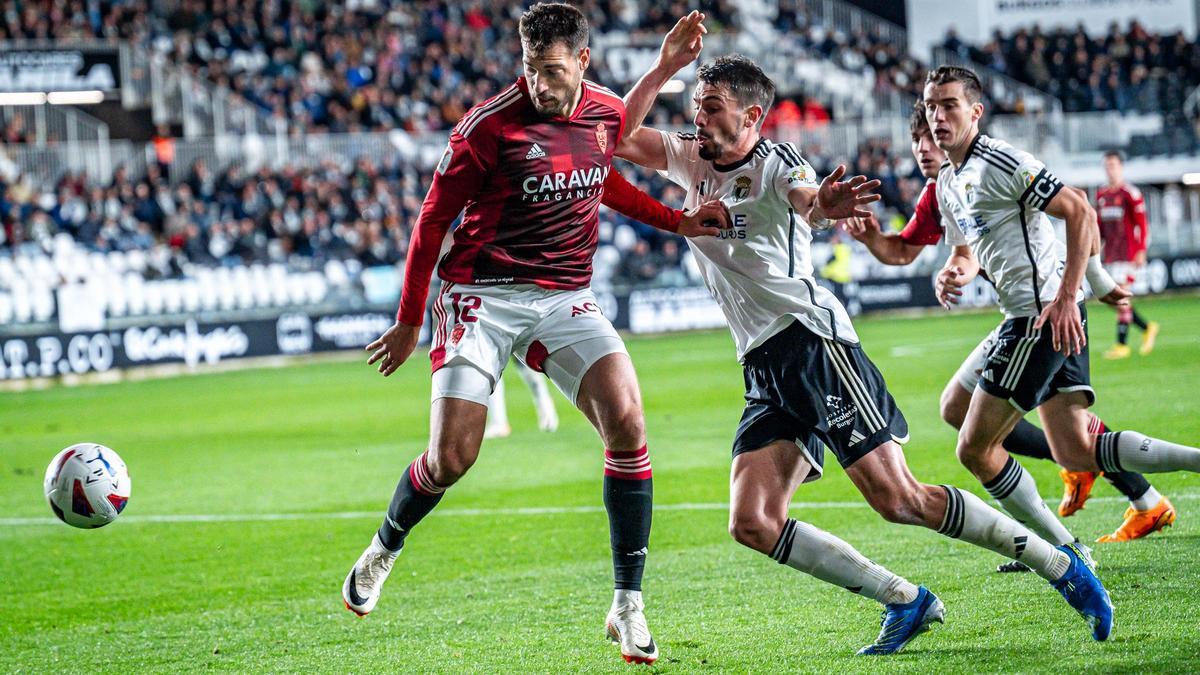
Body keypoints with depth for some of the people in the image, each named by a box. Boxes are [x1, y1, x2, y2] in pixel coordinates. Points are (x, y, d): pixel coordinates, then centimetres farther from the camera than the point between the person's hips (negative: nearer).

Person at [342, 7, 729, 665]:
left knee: (626, 422, -17)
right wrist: (409, 321, 0)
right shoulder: (489, 126, -15)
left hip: (565, 299, 4)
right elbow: (433, 219, -4)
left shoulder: (608, 112, 1)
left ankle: (628, 605, -9)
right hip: (483, 295, -4)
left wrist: (678, 220, 18)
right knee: (451, 457, -10)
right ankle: (383, 550, 24)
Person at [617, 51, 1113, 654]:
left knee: (898, 500, -12)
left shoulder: (775, 162, -5)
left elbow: (810, 199, -27)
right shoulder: (691, 163, 15)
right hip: (763, 369, 7)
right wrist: (664, 67, -1)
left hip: (810, 338, -7)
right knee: (752, 524, -8)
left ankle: (1059, 564, 0)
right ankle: (903, 601, 0)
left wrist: (824, 204, -52)